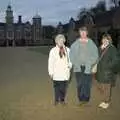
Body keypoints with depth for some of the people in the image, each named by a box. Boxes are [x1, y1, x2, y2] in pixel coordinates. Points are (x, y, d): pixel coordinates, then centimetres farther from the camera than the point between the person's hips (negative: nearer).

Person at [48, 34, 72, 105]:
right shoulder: (53, 50, 0)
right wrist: (51, 72, -2)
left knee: (64, 87, 5)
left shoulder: (67, 50, 5)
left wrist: (70, 65, -6)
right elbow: (50, 62, 1)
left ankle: (62, 99, 22)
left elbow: (70, 59, 15)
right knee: (57, 87, 2)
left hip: (65, 72, 2)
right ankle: (57, 100, 17)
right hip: (56, 73, -2)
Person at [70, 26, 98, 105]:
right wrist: (75, 63, -5)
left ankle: (86, 99, 14)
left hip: (88, 68, -1)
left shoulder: (91, 43, 0)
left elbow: (95, 55, -1)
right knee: (79, 84, 6)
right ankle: (81, 99, 18)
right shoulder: (75, 43, 5)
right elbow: (71, 54, 6)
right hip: (78, 68, 1)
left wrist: (89, 64, -10)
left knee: (87, 84, 0)